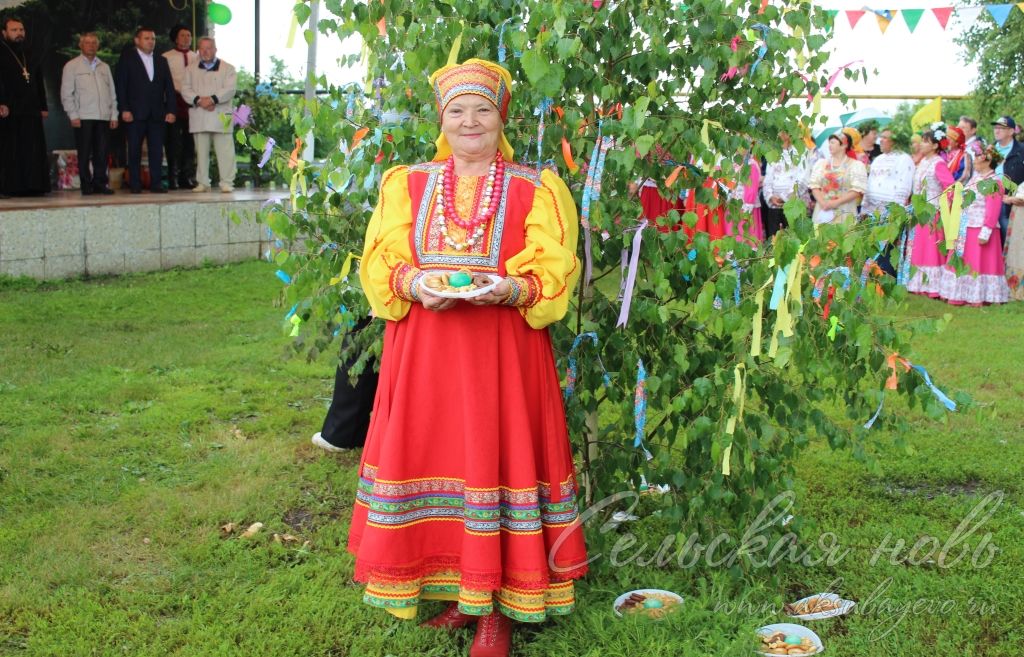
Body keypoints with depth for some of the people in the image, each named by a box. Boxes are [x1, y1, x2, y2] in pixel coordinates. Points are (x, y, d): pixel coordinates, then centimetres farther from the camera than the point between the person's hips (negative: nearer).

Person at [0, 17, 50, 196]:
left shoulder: (29, 55, 21)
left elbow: (39, 81, 23)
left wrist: (43, 106, 16)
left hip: (31, 111, 6)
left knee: (33, 152, 3)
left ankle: (32, 186, 5)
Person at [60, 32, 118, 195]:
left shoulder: (104, 67, 18)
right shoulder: (72, 66, 6)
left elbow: (112, 93, 16)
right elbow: (66, 94, 1)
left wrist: (114, 115, 7)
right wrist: (73, 115, -7)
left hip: (103, 117, 3)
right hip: (83, 118, -3)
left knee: (102, 153, 2)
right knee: (84, 154, -2)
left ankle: (99, 183, 9)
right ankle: (86, 186, 2)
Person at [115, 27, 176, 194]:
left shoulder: (161, 61, 17)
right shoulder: (127, 58, 5)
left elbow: (169, 87, 12)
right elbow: (121, 85, -1)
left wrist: (171, 110, 1)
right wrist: (124, 109, -11)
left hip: (157, 114, 3)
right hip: (136, 113, -3)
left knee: (157, 150, 0)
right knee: (134, 150, 1)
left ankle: (156, 183, 5)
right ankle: (135, 185, 5)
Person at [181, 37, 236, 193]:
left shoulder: (227, 68, 7)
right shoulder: (191, 69, 15)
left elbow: (229, 89, -6)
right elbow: (186, 89, 5)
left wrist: (212, 99, -19)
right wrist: (199, 100, -14)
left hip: (220, 116, -2)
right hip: (199, 116, 2)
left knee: (224, 150, -6)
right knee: (201, 151, 5)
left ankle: (226, 183, -2)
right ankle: (202, 182, 11)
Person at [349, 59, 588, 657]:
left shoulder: (537, 191, 4)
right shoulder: (406, 185, 12)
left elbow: (555, 272, -3)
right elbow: (380, 261, 5)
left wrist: (510, 288, -22)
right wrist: (411, 283, -16)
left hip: (501, 350, -3)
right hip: (423, 351, 3)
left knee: (496, 459, -2)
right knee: (433, 458, 5)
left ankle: (496, 607, 9)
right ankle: (457, 590, 20)